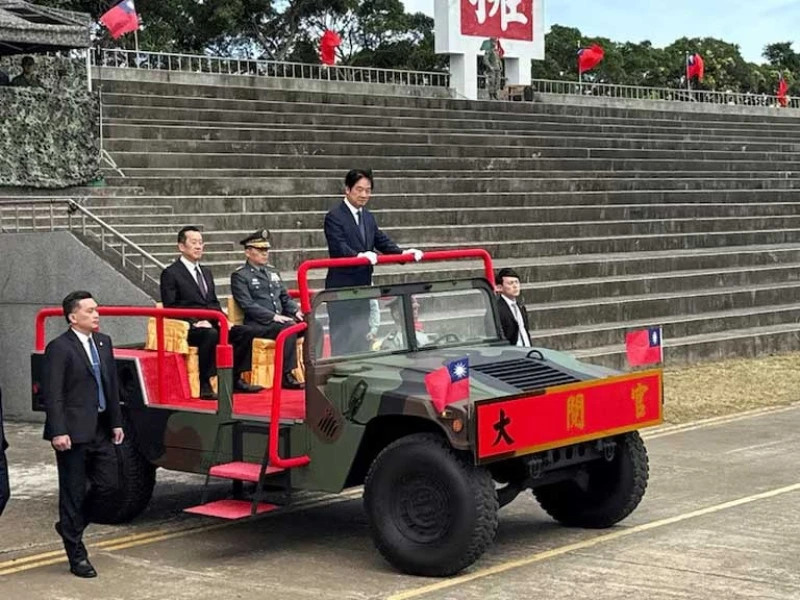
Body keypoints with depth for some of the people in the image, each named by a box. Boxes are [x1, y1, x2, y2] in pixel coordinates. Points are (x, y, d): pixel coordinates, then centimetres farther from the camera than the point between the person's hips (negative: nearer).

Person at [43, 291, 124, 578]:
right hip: (73, 432, -7)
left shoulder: (104, 342, 11)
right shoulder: (59, 348, -11)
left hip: (100, 430, 7)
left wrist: (116, 422, 12)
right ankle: (77, 555, 13)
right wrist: (58, 431, -19)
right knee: (73, 492, 3)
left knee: (108, 484, 7)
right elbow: (53, 394, -14)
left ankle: (70, 525, 31)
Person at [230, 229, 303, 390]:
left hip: (280, 319, 6)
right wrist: (273, 317, -20)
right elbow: (247, 305, -11)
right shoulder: (239, 276, 0)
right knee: (288, 328, -36)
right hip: (257, 325, -6)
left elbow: (285, 298, 23)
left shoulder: (273, 272, 22)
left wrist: (296, 311, 1)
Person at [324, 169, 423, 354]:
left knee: (362, 337, 14)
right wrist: (359, 256, -39)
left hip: (363, 286, 8)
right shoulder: (334, 217, -10)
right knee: (342, 339, -5)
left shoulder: (368, 217, 15)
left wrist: (403, 253, -7)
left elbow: (382, 242, 10)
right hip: (341, 288, -8)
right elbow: (338, 248, -22)